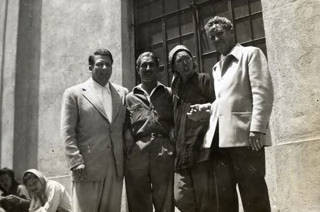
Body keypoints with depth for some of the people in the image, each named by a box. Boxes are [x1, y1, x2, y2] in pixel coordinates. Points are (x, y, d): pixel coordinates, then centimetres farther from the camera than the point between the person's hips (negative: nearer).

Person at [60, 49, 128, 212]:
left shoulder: (122, 93, 13)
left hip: (116, 167, 3)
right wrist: (76, 162, -12)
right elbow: (67, 132, -2)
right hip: (87, 168, -3)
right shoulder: (74, 93, 3)